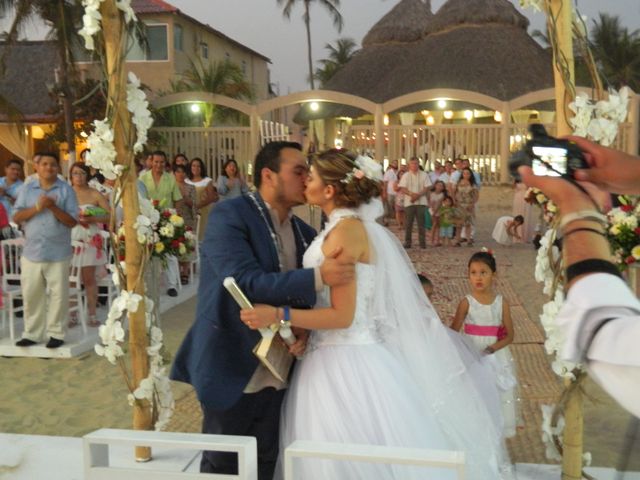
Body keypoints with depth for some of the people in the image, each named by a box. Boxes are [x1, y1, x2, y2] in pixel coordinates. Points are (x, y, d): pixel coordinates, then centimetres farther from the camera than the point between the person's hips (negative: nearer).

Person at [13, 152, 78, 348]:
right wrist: (37, 208, -14)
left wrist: (53, 207, -18)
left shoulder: (66, 189, -1)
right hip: (31, 253, 2)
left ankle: (56, 334, 13)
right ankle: (32, 333, 20)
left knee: (58, 295, 2)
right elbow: (16, 217, 1)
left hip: (58, 253, -2)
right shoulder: (27, 189, 7)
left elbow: (72, 221, -5)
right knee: (31, 295, 8)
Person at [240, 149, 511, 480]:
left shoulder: (345, 232, -17)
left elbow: (342, 315, -20)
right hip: (335, 356, 9)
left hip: (346, 362, -9)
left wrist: (278, 315, -24)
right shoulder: (349, 227, 12)